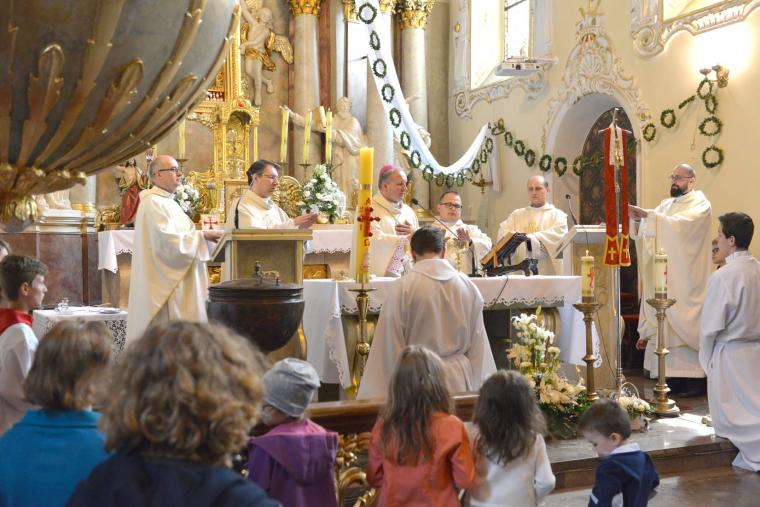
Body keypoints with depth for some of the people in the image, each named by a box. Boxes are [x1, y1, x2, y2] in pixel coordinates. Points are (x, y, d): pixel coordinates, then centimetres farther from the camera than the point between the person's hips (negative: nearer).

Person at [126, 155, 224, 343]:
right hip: (165, 280, -10)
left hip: (177, 277, 10)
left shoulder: (167, 201, 18)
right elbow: (168, 240, -22)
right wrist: (203, 235, -17)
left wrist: (204, 235, 9)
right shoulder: (154, 202, -14)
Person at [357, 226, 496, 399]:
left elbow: (391, 347, -7)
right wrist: (477, 389, 16)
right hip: (460, 379, 3)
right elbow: (478, 344, 7)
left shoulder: (401, 289, -11)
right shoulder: (469, 286, 1)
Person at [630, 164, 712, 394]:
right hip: (666, 277, 6)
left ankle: (695, 378, -1)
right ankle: (673, 378, 6)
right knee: (667, 324, 2)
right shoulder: (666, 205, 18)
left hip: (687, 279, -6)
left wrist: (648, 214, -26)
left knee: (685, 324, -7)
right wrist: (637, 218, -11)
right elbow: (644, 231, 9)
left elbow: (679, 225, -21)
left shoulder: (699, 204, -1)